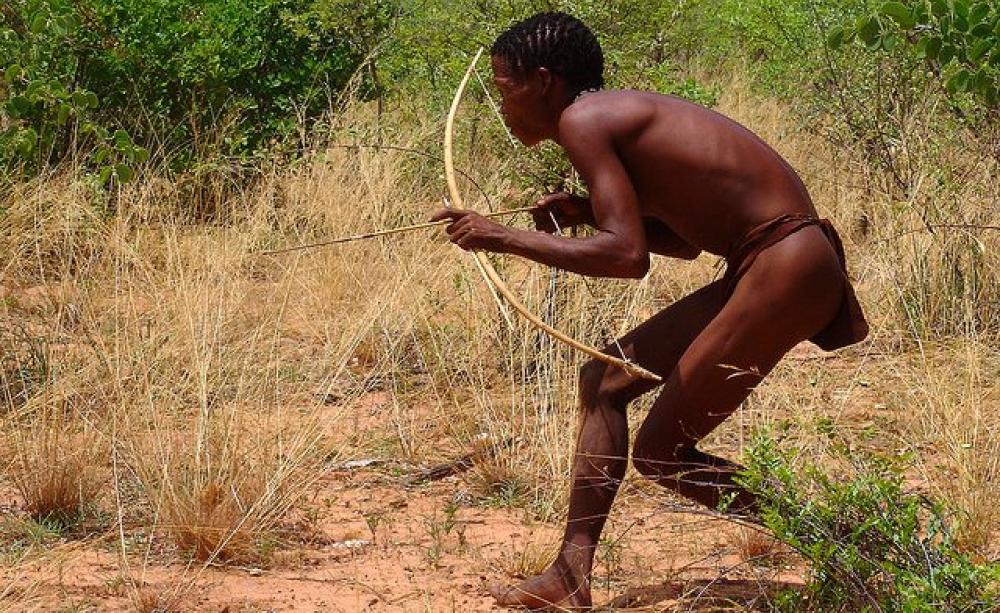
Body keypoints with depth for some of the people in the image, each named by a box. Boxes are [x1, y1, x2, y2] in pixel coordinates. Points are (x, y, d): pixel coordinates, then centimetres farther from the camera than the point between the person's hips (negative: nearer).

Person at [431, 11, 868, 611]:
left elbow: (627, 256, -21)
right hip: (760, 268, 10)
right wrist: (588, 213, 13)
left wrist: (505, 238, -12)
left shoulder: (583, 119, -10)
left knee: (662, 454, -1)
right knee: (605, 379, 12)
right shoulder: (627, 115, 18)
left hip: (786, 267, -10)